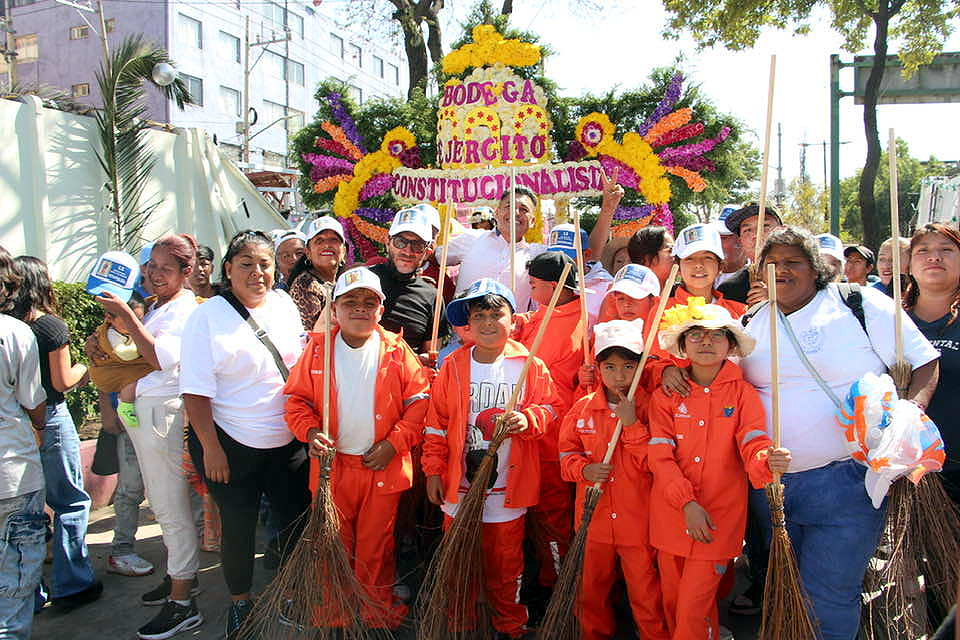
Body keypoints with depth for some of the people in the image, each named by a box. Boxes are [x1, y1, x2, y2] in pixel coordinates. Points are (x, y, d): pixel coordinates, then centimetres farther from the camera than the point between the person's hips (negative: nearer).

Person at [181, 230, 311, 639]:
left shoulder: (284, 304, 2)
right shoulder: (208, 317, -12)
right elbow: (195, 390, -13)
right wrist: (210, 447, -16)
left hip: (288, 441, 4)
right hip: (230, 444, -4)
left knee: (297, 521, 12)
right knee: (238, 527, 10)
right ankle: (240, 603, 33)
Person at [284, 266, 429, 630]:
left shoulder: (397, 351, -5)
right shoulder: (318, 350, -1)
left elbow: (420, 402, -4)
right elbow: (297, 400, 3)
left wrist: (395, 442, -12)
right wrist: (311, 432, -14)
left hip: (383, 466, -1)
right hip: (332, 465, 1)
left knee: (375, 546, 13)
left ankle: (377, 614, 33)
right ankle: (333, 614, 35)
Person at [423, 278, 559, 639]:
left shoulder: (530, 365, -5)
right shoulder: (453, 366, -3)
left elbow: (548, 407, 2)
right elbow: (437, 422, 2)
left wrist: (528, 419, -19)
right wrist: (433, 470, 2)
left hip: (508, 488, -1)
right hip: (459, 485, 1)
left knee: (505, 562, 13)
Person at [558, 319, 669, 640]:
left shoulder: (649, 407, -8)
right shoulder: (582, 408, 0)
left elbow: (654, 462, -12)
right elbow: (567, 453, 6)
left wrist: (631, 423, -21)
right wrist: (585, 469, -14)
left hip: (637, 520, -3)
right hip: (593, 518, 3)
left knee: (645, 591, 7)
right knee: (591, 588, 18)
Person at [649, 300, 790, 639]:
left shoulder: (743, 394, -1)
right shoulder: (665, 396, 1)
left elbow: (754, 446, -14)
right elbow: (660, 457, -6)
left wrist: (769, 460, -37)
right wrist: (688, 503, -17)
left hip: (719, 521, -2)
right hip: (671, 518, 2)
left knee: (694, 610, -2)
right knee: (672, 603, 15)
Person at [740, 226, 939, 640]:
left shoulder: (860, 303, -3)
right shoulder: (751, 323, 9)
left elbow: (924, 360, -2)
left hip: (845, 480, -4)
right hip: (769, 484, 5)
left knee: (827, 597, -1)